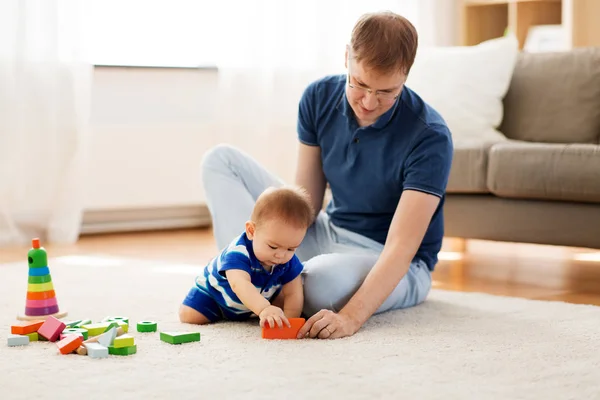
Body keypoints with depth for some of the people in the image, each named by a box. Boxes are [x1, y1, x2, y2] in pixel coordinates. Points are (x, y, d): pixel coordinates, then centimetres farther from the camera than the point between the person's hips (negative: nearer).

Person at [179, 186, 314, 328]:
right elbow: (239, 284, -62)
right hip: (216, 290, -5)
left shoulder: (289, 262, -25)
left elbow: (293, 294, -22)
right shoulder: (238, 252, -45)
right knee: (188, 316, -21)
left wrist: (288, 321, -41)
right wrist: (264, 309, -78)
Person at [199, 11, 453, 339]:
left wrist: (352, 316, -45)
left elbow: (400, 248, -31)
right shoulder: (319, 97, -9)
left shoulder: (430, 136, -25)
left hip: (393, 268, -6)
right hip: (328, 235, 6)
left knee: (321, 282, -42)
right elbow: (306, 202, -4)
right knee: (220, 160, -4)